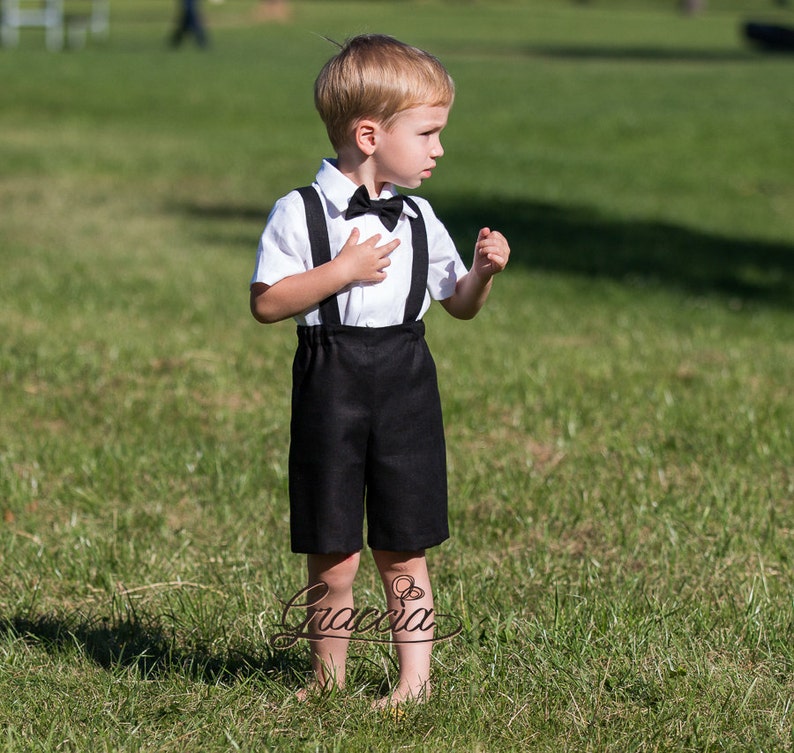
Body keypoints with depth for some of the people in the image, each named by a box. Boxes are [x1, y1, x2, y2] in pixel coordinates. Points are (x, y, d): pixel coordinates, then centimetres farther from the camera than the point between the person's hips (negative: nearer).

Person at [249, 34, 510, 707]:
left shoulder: (417, 219, 9)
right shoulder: (300, 214, -5)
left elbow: (459, 304, 17)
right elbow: (266, 303, -10)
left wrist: (483, 271, -3)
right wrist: (342, 272, -17)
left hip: (406, 384, 3)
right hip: (332, 385, -3)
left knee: (403, 551, 5)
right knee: (332, 557, 2)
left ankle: (415, 679, 11)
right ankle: (329, 677, 18)